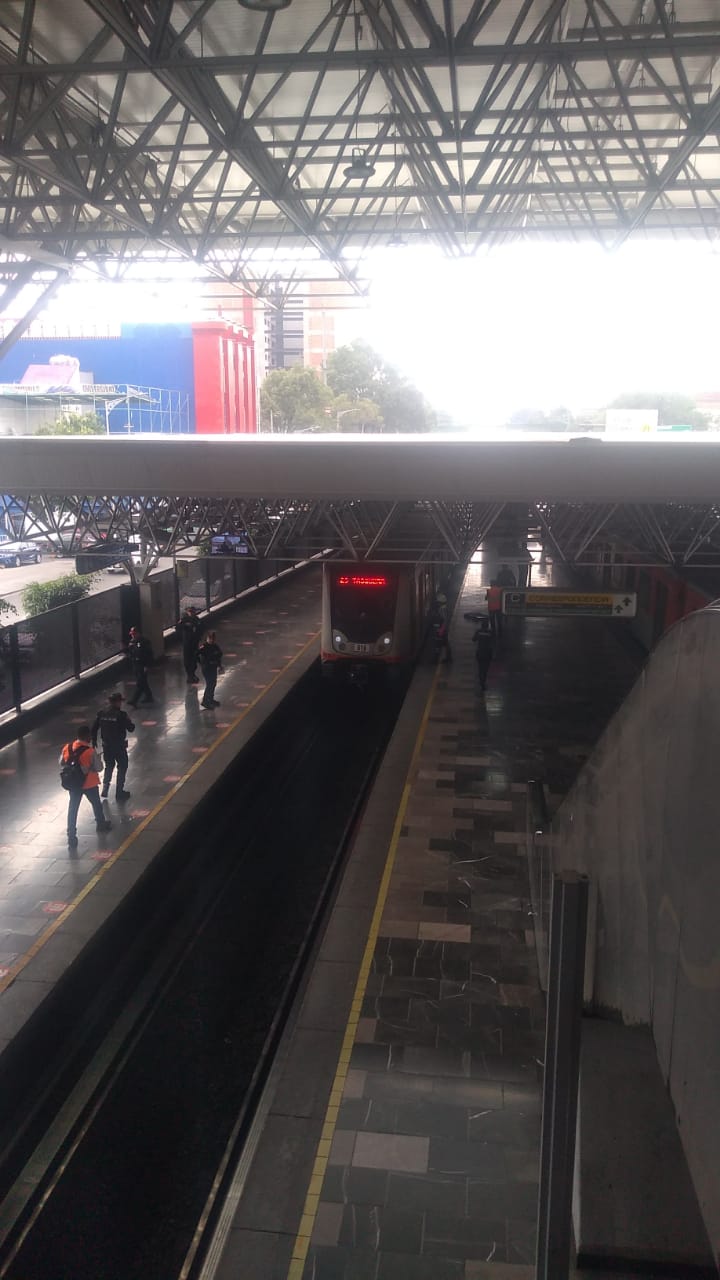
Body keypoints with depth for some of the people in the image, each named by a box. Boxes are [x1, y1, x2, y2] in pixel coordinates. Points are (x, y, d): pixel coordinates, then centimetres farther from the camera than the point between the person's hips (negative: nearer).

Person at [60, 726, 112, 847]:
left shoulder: (67, 748, -9)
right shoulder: (90, 752, -24)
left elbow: (61, 762, 5)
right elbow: (99, 768, -16)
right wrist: (97, 757, 1)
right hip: (89, 784, -3)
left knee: (73, 808, 10)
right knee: (96, 804, 22)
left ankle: (71, 836, 8)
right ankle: (101, 823, 45)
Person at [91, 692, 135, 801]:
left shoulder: (101, 713, -3)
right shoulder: (121, 714, -17)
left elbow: (94, 728, 2)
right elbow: (131, 728, -14)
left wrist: (94, 741, 16)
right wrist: (128, 720, 7)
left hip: (106, 745, 5)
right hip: (119, 746, -5)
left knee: (109, 766, 23)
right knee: (122, 767, 12)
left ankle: (105, 789, 19)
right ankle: (119, 792, 15)